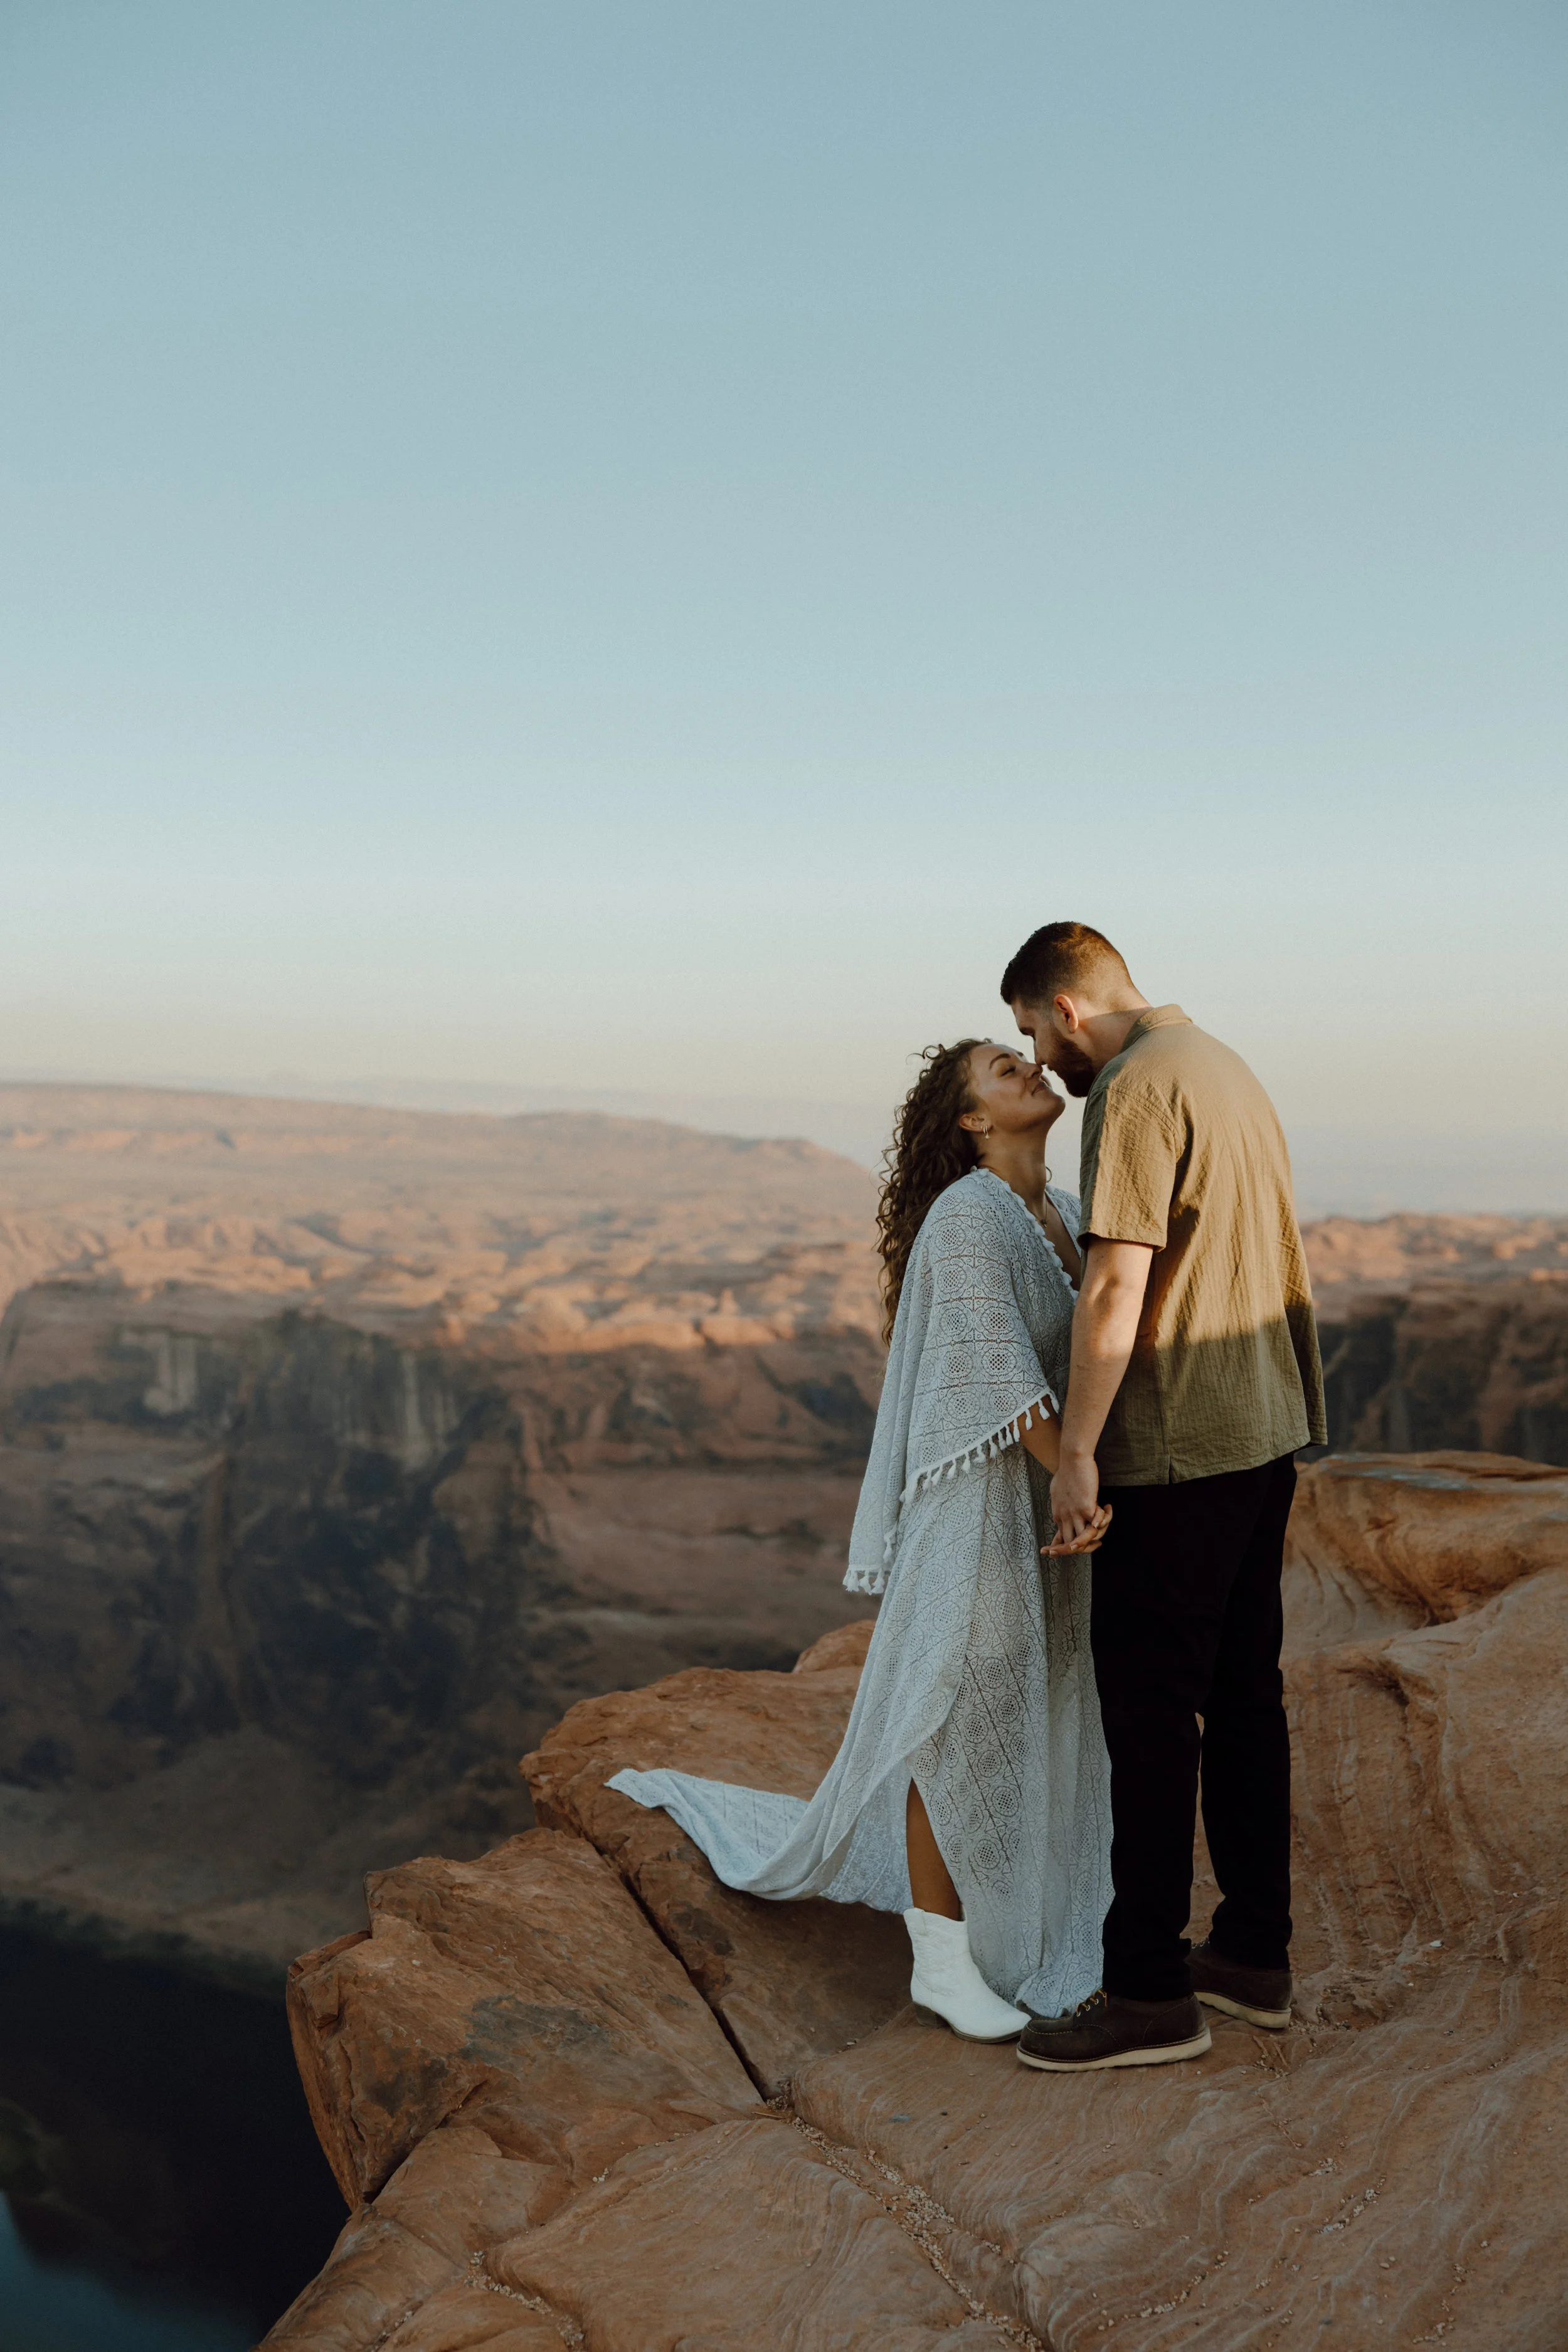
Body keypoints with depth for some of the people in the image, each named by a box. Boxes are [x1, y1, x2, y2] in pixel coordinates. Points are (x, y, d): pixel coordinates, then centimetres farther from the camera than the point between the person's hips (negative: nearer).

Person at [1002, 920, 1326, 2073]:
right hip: (1266, 1429, 9)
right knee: (1243, 1696, 15)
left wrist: (1077, 1451, -16)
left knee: (1149, 1707, -1)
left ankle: (1150, 1991, 6)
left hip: (1180, 1449, -9)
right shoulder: (1227, 1069, 15)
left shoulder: (1137, 1089, -14)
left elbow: (1117, 1289, -20)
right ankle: (1255, 1954, 26)